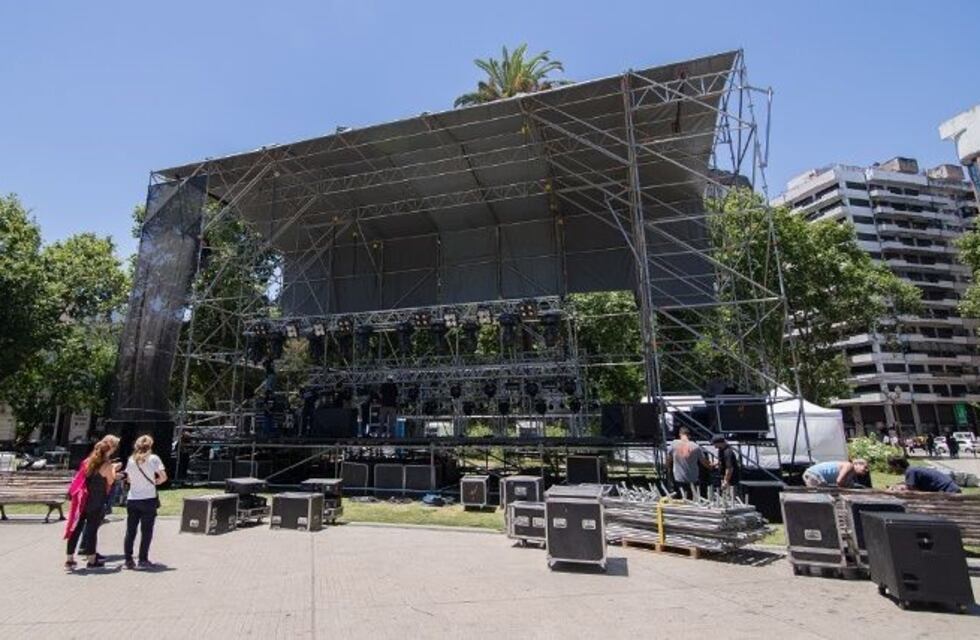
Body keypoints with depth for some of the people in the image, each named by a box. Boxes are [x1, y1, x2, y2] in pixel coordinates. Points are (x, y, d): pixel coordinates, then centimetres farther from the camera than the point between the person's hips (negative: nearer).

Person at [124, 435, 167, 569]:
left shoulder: (131, 460, 4)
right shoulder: (153, 458, -7)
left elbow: (129, 479, 11)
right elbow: (163, 477, -9)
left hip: (132, 500, 4)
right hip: (148, 499, -4)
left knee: (130, 531, 12)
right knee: (146, 531, 4)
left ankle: (128, 560, 15)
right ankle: (143, 560, 7)